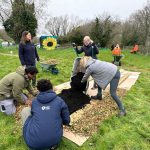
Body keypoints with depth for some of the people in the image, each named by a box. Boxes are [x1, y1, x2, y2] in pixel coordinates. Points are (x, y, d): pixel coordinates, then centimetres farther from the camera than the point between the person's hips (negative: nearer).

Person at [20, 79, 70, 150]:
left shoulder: (34, 101, 8)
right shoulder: (59, 101, 2)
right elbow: (66, 121, 8)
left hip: (33, 142, 1)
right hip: (54, 140, 0)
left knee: (25, 110, 19)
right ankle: (53, 143, 15)